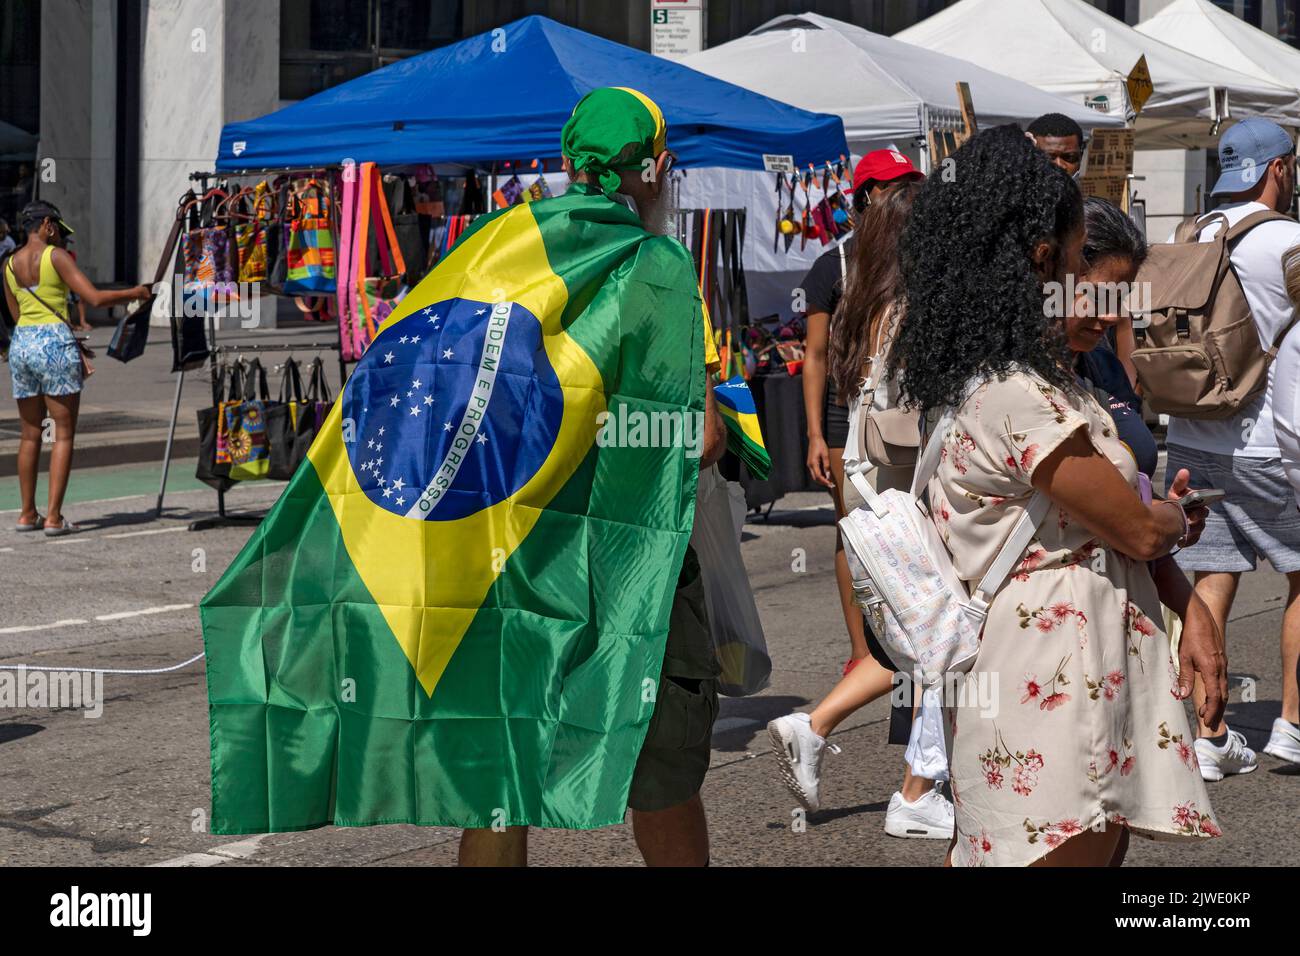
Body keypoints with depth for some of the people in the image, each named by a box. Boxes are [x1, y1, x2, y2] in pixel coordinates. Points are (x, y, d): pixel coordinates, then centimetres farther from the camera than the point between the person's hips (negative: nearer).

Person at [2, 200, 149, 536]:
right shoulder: (56, 256, -7)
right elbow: (95, 298, -13)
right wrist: (134, 293, 3)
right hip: (55, 343, -6)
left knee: (30, 433, 15)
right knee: (64, 433, -1)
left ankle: (27, 513, 16)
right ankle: (54, 517, -6)